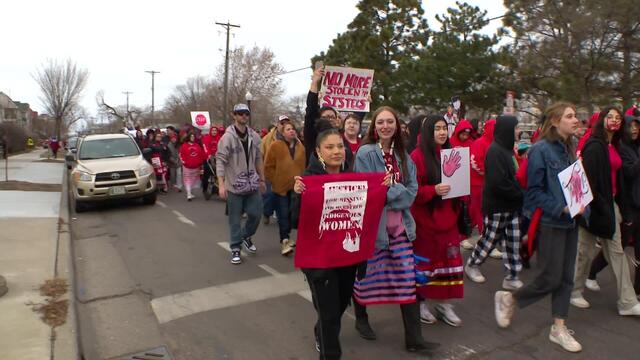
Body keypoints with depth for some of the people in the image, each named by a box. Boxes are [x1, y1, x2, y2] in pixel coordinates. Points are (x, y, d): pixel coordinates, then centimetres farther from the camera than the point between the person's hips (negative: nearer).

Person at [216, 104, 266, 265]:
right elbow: (220, 161, -14)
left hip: (252, 184, 5)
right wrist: (221, 184, -21)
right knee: (235, 219, 4)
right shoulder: (228, 137, -11)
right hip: (234, 185, -5)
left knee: (256, 213, 9)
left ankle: (246, 236, 35)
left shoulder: (254, 136, 6)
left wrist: (262, 179, 15)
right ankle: (235, 248, 18)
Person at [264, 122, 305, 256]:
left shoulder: (301, 147, 9)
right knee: (283, 215, -6)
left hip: (296, 187, 5)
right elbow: (268, 167, -5)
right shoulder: (275, 146, -5)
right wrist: (275, 181, -6)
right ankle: (284, 241, -3)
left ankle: (285, 238, 27)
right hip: (281, 187, -5)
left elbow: (304, 166, 15)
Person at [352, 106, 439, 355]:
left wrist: (388, 191, -14)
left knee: (408, 280, 4)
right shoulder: (365, 153, -10)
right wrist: (396, 191, -14)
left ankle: (413, 338, 14)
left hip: (400, 225, 5)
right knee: (366, 276, 11)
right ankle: (361, 318, 37)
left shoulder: (403, 156, 7)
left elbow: (412, 191, 0)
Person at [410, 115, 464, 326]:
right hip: (424, 219, -5)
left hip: (448, 218, 6)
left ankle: (444, 304, 20)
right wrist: (433, 190, -26)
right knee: (424, 261, 5)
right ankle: (421, 302, 22)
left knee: (448, 260, 7)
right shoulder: (418, 155, -9)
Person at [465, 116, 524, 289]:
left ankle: (512, 278, 18)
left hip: (511, 205, 8)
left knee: (514, 242, 9)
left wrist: (519, 194, 0)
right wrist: (520, 194, -15)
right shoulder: (495, 151, -18)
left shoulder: (506, 149, 12)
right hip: (497, 206, -8)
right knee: (490, 238, 7)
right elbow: (498, 183, -25)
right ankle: (471, 265, 28)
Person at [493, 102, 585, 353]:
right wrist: (561, 209, -22)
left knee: (566, 278, 11)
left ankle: (559, 328, 23)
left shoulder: (569, 149, 9)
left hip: (570, 222, 8)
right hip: (550, 222, -7)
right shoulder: (541, 149, -14)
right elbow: (534, 191, -15)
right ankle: (507, 299, 21)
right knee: (550, 279, -2)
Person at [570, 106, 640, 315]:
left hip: (610, 204, 9)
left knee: (616, 252, 11)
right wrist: (597, 205, -20)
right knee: (587, 250, 3)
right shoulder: (594, 146, -14)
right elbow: (589, 179, -19)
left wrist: (619, 203, 12)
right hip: (596, 205, -8)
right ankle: (574, 292, 21)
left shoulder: (614, 146, 13)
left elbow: (618, 177, 17)